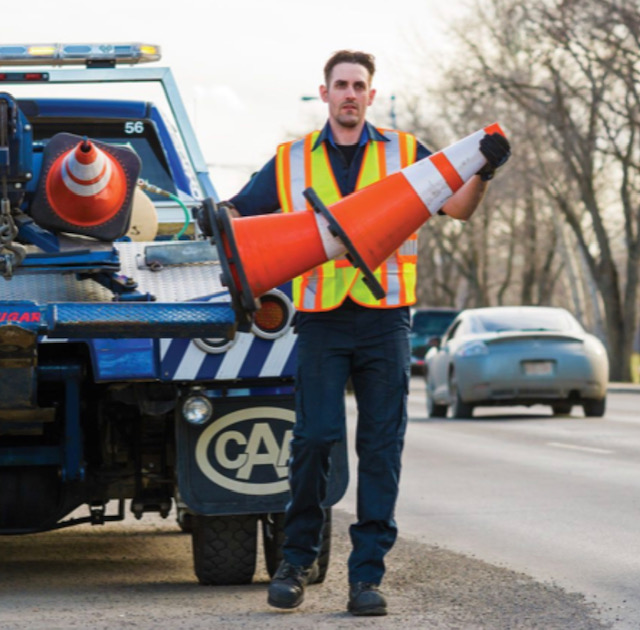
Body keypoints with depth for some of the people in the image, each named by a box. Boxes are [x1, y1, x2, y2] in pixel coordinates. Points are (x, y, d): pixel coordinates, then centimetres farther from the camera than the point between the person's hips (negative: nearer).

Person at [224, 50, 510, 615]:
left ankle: (367, 573, 4)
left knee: (381, 445, -1)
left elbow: (457, 208, 4)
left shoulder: (405, 154, 12)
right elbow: (237, 214, 15)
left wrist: (483, 172, -15)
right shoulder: (292, 162, 14)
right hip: (322, 317, 0)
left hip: (385, 319, 1)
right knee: (316, 436, -11)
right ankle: (298, 559, 7)